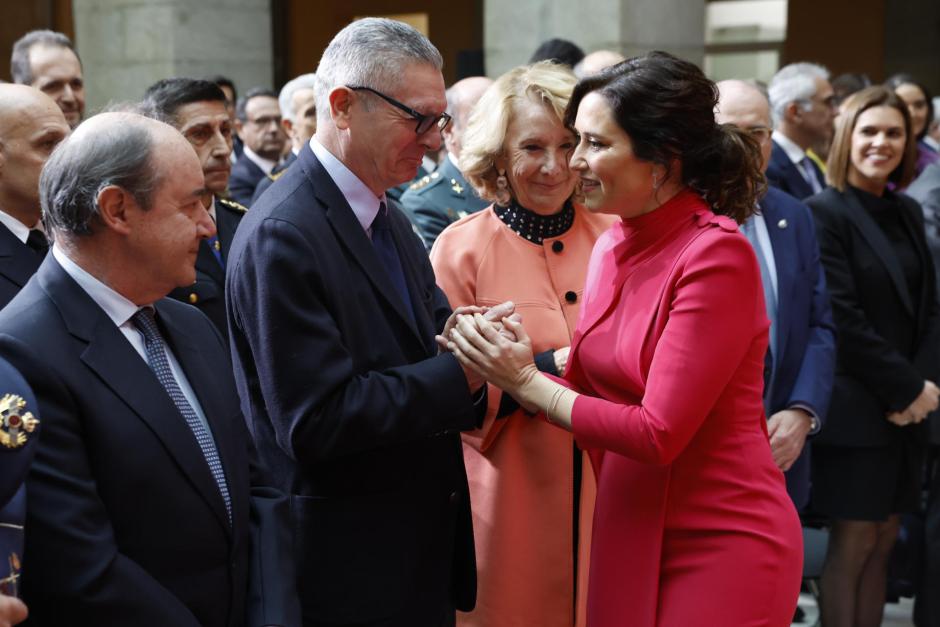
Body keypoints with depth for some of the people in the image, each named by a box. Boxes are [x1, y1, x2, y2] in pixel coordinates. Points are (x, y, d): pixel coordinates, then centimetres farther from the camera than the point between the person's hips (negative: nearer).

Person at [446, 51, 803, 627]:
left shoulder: (718, 255, -18)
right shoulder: (614, 246, 5)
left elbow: (659, 433, -21)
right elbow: (590, 388, 5)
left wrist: (529, 384, -16)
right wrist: (518, 368, -12)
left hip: (722, 544, -7)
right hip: (630, 533, 7)